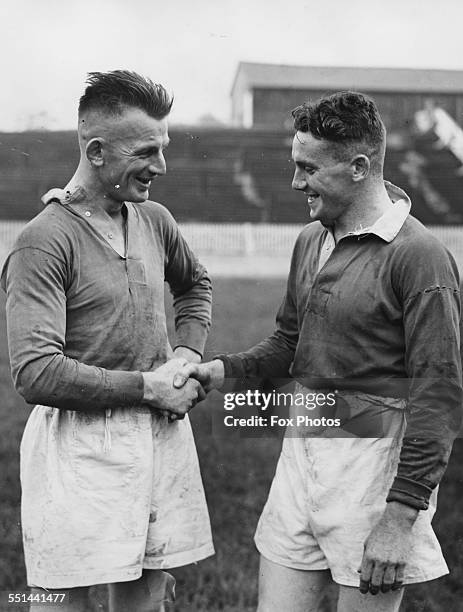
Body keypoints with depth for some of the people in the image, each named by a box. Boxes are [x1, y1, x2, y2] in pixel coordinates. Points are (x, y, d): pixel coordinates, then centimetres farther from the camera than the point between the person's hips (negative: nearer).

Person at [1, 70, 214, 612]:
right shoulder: (45, 240, -14)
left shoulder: (154, 220, 8)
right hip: (81, 441, -6)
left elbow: (195, 286, 28)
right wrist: (149, 386, -14)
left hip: (163, 435, 6)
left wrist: (188, 352, 8)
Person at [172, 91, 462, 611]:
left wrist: (401, 516, -18)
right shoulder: (311, 240, 10)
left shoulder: (418, 255, -14)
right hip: (301, 451, 7)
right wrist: (223, 371, 2)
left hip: (375, 461, -7)